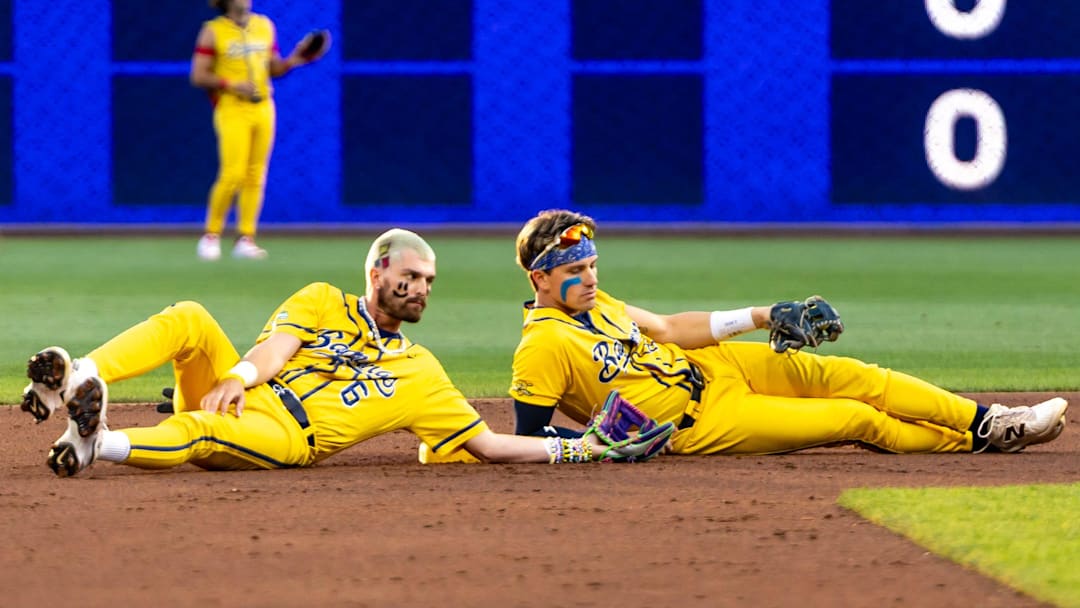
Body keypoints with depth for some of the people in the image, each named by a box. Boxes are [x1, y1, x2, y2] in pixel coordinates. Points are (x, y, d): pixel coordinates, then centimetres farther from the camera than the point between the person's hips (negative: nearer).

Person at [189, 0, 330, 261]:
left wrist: (294, 60, -2)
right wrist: (232, 85, -17)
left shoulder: (265, 26, 12)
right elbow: (198, 76, -4)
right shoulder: (213, 31, -2)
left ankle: (246, 239, 5)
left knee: (256, 176, 1)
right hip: (232, 110, -5)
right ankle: (211, 235, 2)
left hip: (263, 109, 5)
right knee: (233, 175, -13)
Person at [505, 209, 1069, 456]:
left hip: (708, 365, 8)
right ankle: (983, 438, 6)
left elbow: (669, 328, 11)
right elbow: (530, 438, -21)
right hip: (702, 421, -8)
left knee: (843, 375, -3)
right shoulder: (542, 347, -22)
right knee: (860, 420, -7)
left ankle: (987, 421, 6)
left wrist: (758, 317, 3)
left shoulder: (593, 303, 4)